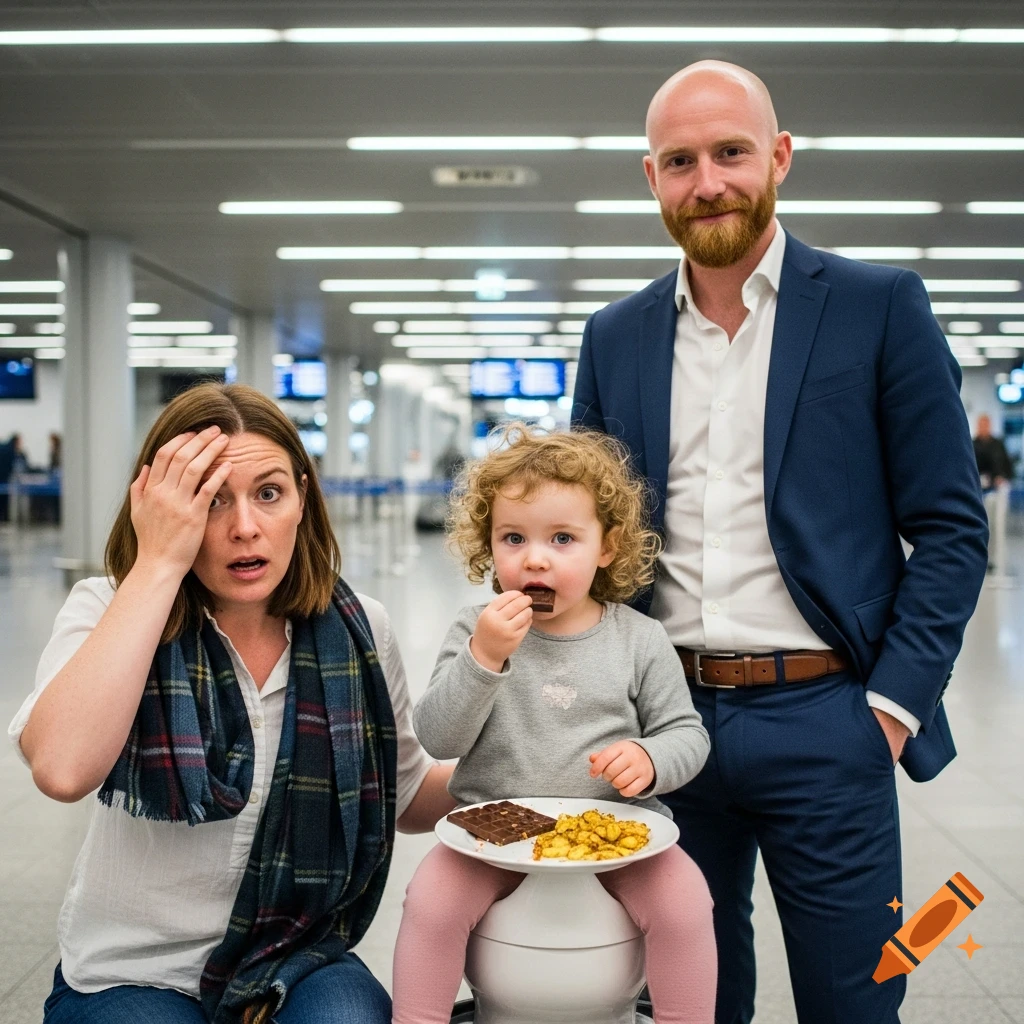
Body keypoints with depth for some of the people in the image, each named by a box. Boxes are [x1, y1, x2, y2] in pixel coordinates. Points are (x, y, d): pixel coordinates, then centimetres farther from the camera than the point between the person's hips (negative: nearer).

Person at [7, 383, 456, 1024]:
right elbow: (62, 770, -32)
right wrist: (158, 564, -28)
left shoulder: (356, 630, -4)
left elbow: (404, 798, 10)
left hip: (301, 965, 2)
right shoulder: (109, 612, -11)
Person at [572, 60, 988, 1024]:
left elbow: (950, 528, -3)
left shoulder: (879, 306, -2)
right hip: (666, 720, 3)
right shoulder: (614, 337, 8)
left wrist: (893, 703, -10)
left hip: (823, 725, -3)